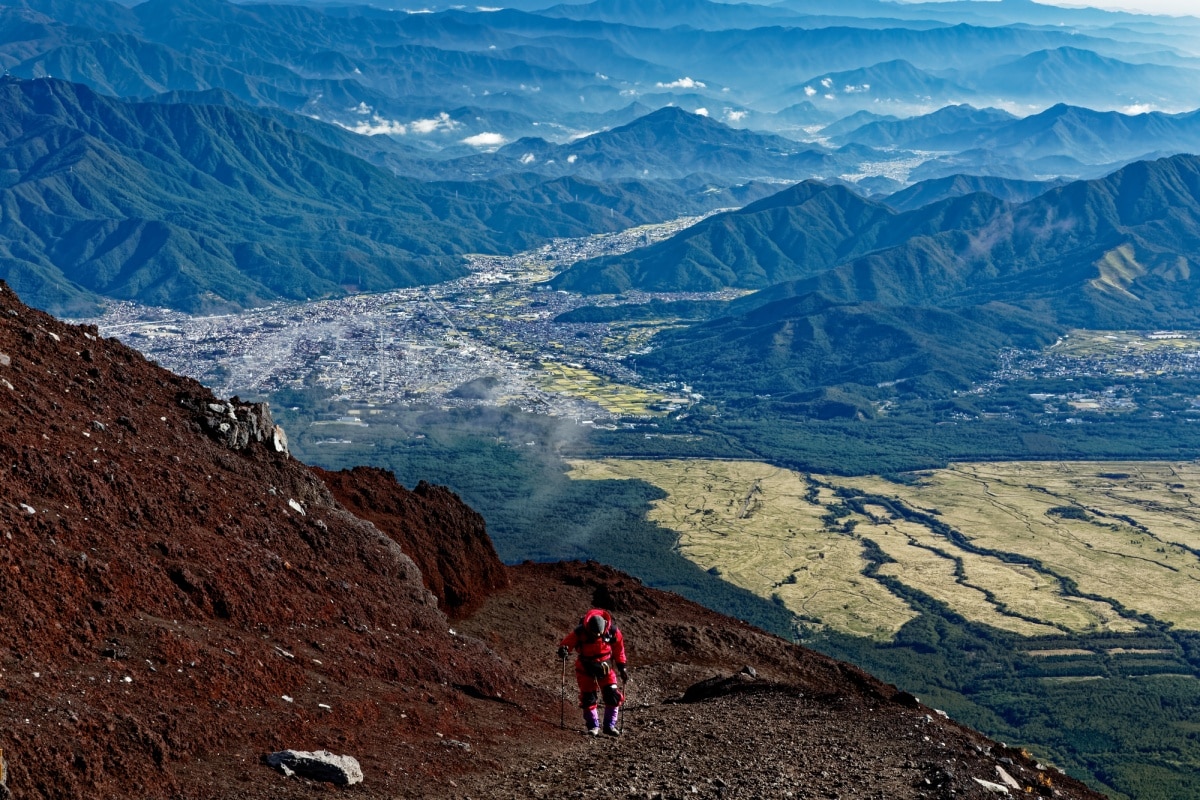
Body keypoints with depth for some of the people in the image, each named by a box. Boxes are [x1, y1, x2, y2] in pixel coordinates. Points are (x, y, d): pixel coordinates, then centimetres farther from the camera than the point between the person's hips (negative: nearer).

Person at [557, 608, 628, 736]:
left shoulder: (612, 631, -18)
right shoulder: (580, 632, -24)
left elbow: (619, 648, 0)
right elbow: (566, 642, -13)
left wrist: (621, 666, 3)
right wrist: (563, 649, -36)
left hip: (605, 666, 1)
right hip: (586, 667, -1)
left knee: (613, 695, -6)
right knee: (588, 697, -1)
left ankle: (610, 725, 9)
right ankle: (593, 725, 18)